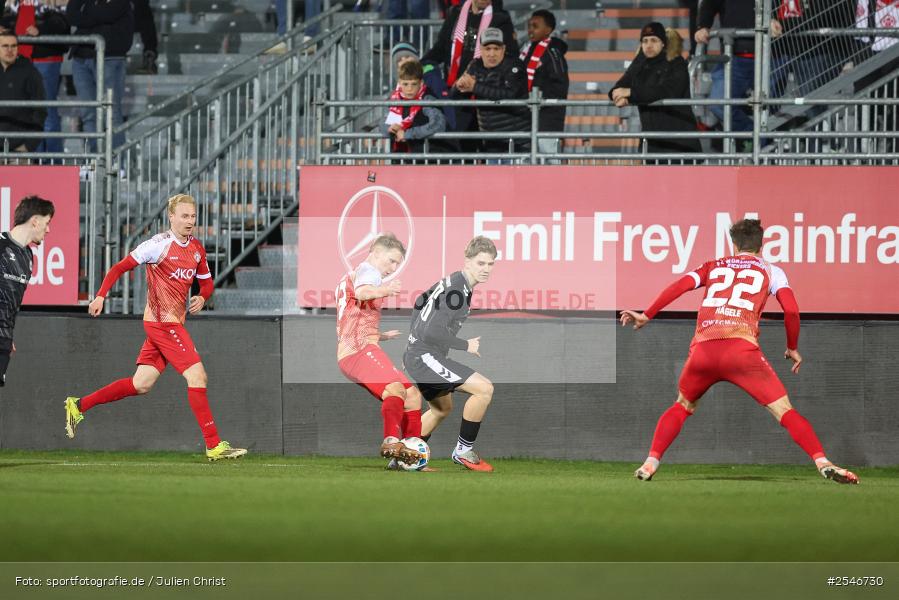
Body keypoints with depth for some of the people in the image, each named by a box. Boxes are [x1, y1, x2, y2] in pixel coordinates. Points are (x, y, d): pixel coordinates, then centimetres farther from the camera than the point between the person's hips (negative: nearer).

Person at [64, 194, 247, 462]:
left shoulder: (197, 249, 11)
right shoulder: (160, 244, -12)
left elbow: (206, 281, 24)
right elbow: (120, 268, -10)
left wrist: (202, 298, 1)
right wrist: (101, 295, -20)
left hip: (174, 323, 8)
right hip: (162, 321, -8)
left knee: (141, 384, 9)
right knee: (197, 375, -13)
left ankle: (79, 405, 20)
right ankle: (214, 445, -10)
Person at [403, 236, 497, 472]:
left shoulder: (450, 282, 11)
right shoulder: (457, 290, -20)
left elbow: (420, 302, 27)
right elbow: (433, 332, -28)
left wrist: (412, 348, 32)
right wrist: (466, 346, -14)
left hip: (416, 354, 11)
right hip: (426, 357, -11)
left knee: (442, 408, 30)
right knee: (484, 388, -17)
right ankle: (464, 451, -6)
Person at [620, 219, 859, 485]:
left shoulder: (713, 266, 26)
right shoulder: (771, 271, 20)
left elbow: (679, 286, 12)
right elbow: (791, 310, 8)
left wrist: (646, 316, 17)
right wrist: (793, 348, 21)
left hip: (703, 349, 3)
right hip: (742, 348, -3)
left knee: (682, 407, 26)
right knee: (785, 411, 0)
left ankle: (650, 464, 13)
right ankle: (822, 463, -16)